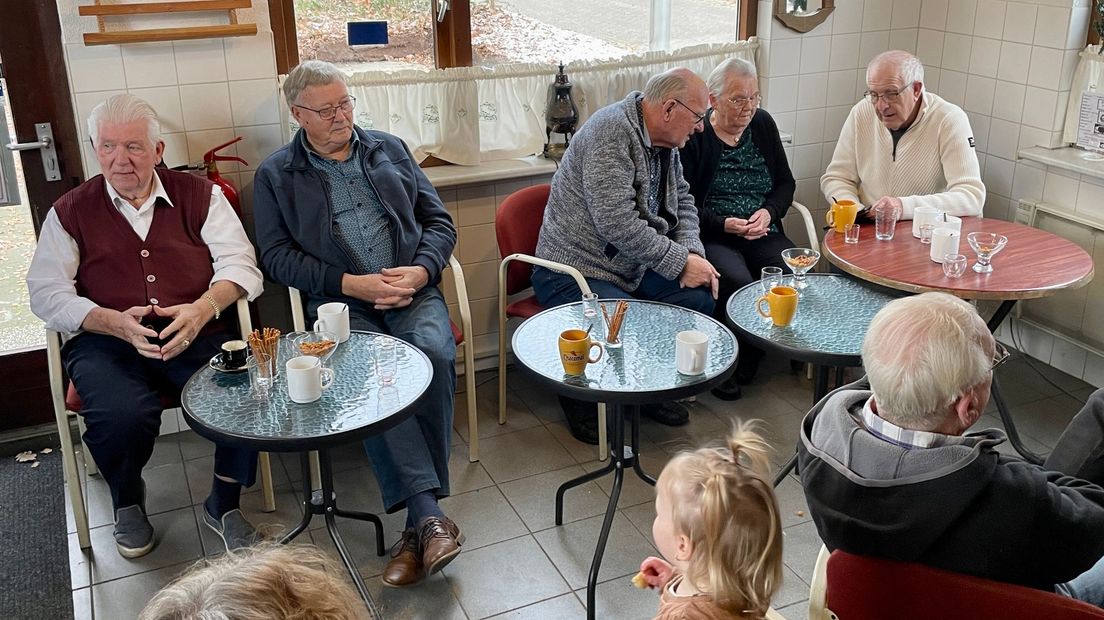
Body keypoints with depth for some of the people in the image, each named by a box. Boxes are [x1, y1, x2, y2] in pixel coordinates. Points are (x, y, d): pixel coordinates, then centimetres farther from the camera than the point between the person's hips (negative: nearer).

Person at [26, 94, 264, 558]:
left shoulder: (199, 196, 10)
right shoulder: (71, 212, 10)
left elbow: (239, 263, 3)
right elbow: (46, 292, 4)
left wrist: (201, 310, -18)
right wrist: (115, 323, -15)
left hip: (195, 337, 1)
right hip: (104, 342, 0)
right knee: (121, 415, -32)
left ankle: (224, 504, 0)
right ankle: (127, 503, 5)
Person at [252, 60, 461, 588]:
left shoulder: (389, 149, 19)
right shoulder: (276, 175, 12)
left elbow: (439, 221, 16)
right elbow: (277, 255, 3)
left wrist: (421, 271, -5)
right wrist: (350, 284, -10)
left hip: (414, 290, 2)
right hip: (343, 302, -1)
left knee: (436, 354, -30)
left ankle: (418, 524, -25)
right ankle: (430, 515, -34)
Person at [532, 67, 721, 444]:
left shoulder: (663, 142, 9)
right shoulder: (611, 131, -21)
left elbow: (682, 202, 16)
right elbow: (616, 222, -28)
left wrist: (692, 251, -5)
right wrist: (680, 261, -21)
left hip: (633, 268, 9)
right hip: (574, 272, -9)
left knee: (702, 297, -6)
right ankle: (580, 398, -1)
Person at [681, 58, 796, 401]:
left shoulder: (763, 124, 13)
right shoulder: (694, 136, -3)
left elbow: (786, 183, 18)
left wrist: (769, 212, -3)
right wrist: (724, 225, -17)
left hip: (762, 233, 5)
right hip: (713, 238, -5)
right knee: (737, 281, -34)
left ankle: (747, 363, -5)